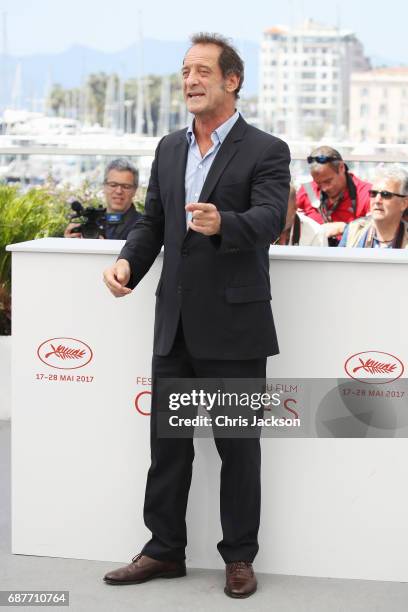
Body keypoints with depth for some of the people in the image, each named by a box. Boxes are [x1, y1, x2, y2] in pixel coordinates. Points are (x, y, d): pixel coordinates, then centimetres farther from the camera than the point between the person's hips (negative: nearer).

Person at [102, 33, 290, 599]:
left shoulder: (266, 151, -6)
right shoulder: (169, 149, 13)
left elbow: (270, 220, -21)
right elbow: (153, 221, 16)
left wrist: (221, 223, -41)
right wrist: (128, 262, -4)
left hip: (233, 326, -5)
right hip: (175, 324, 6)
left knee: (238, 445, 5)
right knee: (167, 441, 12)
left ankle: (240, 556, 19)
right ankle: (165, 550, 25)